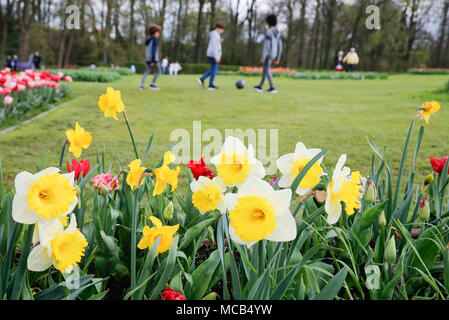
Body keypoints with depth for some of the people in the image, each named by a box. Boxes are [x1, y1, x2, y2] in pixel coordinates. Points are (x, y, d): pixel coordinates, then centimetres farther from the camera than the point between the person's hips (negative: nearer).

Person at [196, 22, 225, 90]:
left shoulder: (215, 34, 17)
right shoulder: (215, 35, -15)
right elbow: (214, 47, -21)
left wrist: (218, 56, 23)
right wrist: (216, 57, -23)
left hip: (212, 55, 10)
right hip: (213, 55, -10)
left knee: (213, 69, 15)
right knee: (214, 69, -3)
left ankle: (201, 79, 10)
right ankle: (211, 85, 3)